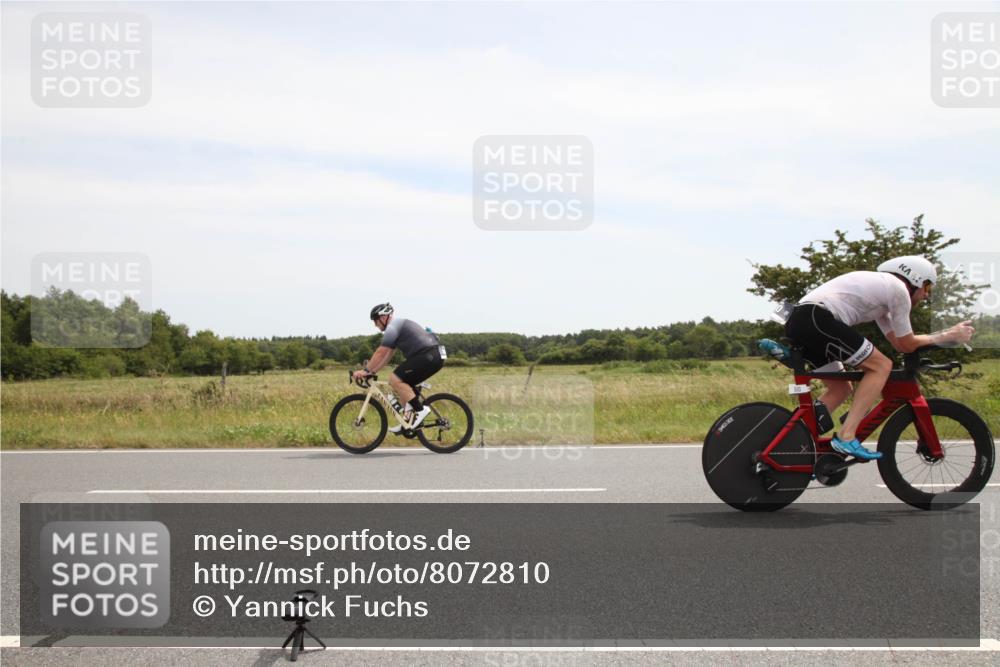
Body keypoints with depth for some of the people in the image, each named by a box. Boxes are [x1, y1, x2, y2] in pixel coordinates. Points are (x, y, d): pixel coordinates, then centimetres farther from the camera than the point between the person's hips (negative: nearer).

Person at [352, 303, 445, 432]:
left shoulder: (393, 327, -5)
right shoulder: (398, 325, 25)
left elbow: (381, 353, -8)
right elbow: (387, 355, 28)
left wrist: (366, 371, -2)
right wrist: (372, 371, 25)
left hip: (428, 356, -10)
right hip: (435, 356, 10)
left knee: (395, 379, -11)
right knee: (403, 384, 15)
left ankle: (420, 410, -13)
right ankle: (408, 420, 12)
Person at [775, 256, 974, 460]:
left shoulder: (881, 286, 31)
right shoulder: (899, 289, 3)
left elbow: (898, 341, 29)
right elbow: (906, 345, 9)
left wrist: (947, 334, 32)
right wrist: (950, 336, 19)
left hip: (797, 321, 10)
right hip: (817, 319, -10)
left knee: (840, 388, 19)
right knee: (881, 366, -4)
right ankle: (845, 438, -9)